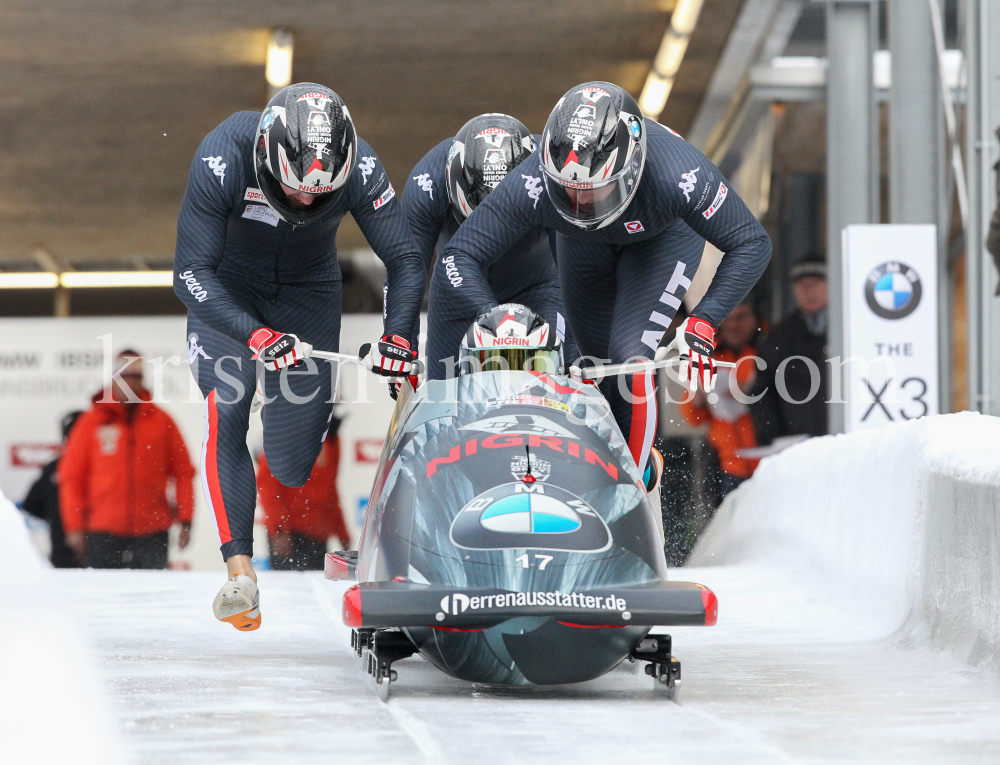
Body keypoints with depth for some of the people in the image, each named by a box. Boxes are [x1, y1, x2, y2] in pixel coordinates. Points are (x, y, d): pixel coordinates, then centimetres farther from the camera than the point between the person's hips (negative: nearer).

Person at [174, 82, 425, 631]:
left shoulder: (360, 168, -28)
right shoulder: (222, 160, -34)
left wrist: (397, 338, -33)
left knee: (293, 469, -2)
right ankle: (240, 570, -23)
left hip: (307, 291, 1)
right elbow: (190, 274, -32)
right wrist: (255, 335, -46)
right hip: (225, 291, -1)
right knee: (226, 411, -25)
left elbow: (405, 261, -17)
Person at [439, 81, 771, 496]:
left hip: (665, 235, -3)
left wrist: (703, 323, -40)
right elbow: (460, 256, -32)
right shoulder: (534, 183, -41)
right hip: (584, 242, 3)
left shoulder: (681, 174, -44)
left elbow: (751, 245, -31)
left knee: (630, 357, -20)